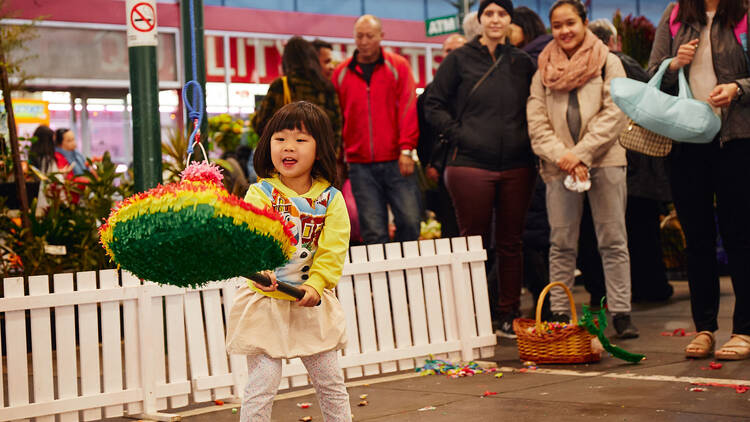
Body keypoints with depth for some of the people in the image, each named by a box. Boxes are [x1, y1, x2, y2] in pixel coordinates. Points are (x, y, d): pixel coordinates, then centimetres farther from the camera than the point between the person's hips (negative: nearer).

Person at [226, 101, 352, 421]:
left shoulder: (331, 199, 0)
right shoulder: (260, 194, -7)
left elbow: (332, 251, -8)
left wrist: (314, 286, -22)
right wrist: (260, 271, -42)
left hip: (313, 303, 3)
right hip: (266, 303, -3)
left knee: (331, 382, 12)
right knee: (262, 385, -6)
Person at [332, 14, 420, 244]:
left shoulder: (397, 66, 5)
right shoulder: (341, 73, 10)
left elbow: (408, 107, 0)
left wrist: (406, 149, -9)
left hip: (395, 161, -1)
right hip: (360, 164, 1)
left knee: (409, 220, -8)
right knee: (373, 231, -2)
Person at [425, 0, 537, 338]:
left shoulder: (523, 63, 10)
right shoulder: (459, 60, 3)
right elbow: (433, 105, 5)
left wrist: (528, 139, 4)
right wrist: (458, 134, -5)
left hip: (516, 167, 3)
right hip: (470, 165, -3)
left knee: (510, 243, 7)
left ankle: (508, 316, 14)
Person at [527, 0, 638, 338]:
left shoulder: (608, 63, 5)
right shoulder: (543, 70, 11)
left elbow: (615, 114, -4)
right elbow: (536, 122, 4)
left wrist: (581, 153, -12)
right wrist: (562, 156, -11)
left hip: (604, 161, -2)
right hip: (559, 167, 2)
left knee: (613, 240, 0)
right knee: (561, 243, 5)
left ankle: (621, 313, 3)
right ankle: (559, 314, 9)